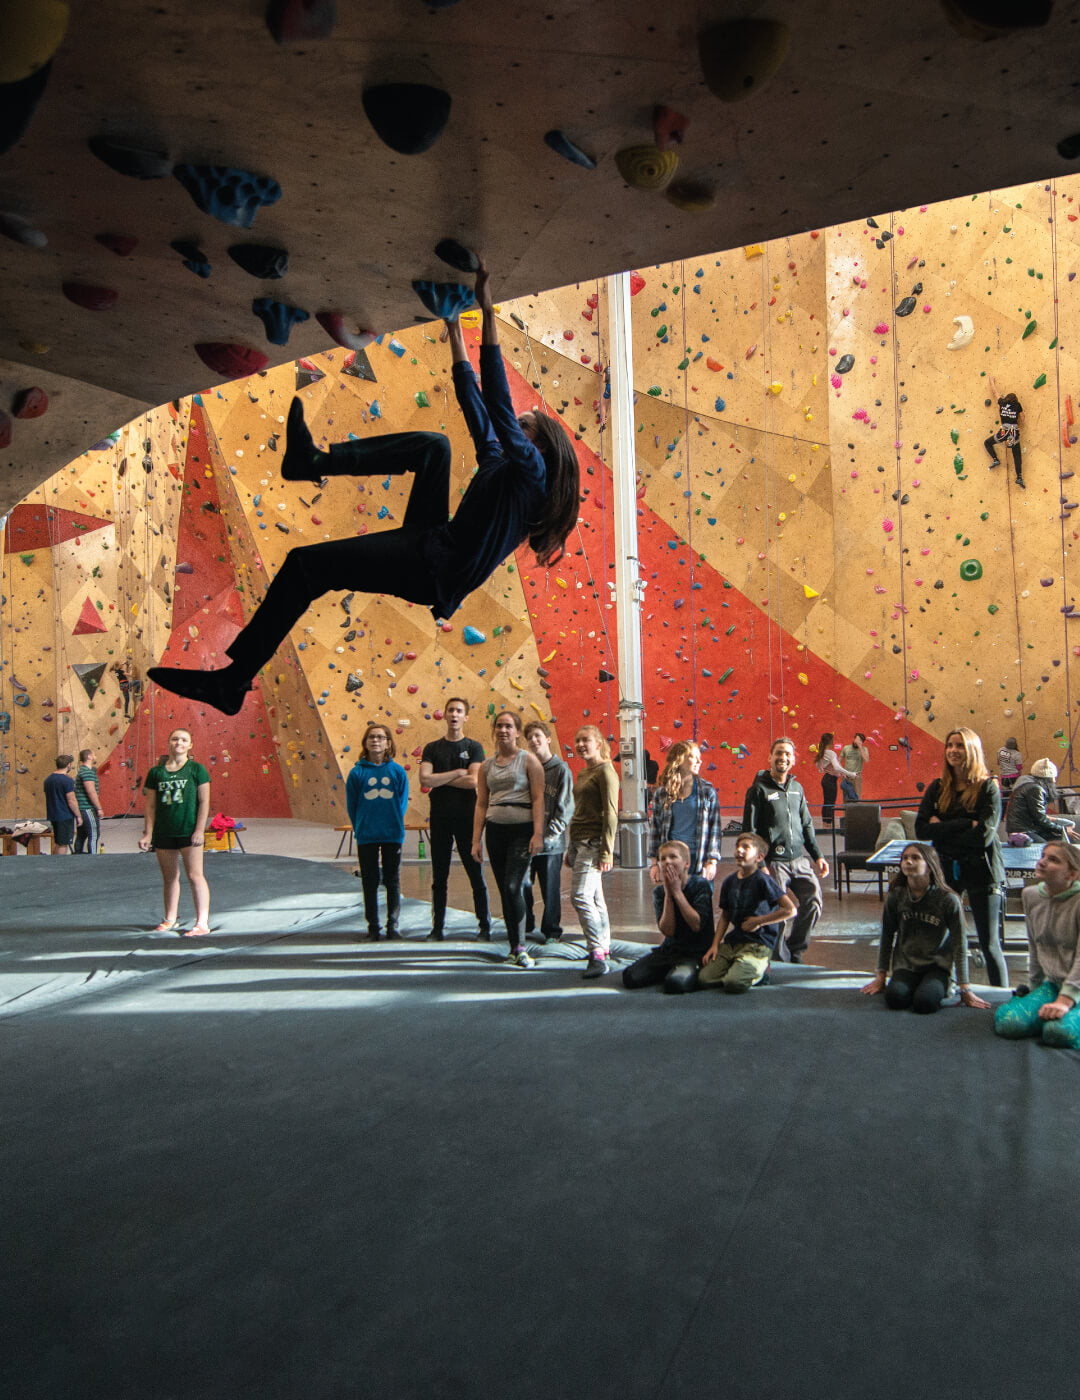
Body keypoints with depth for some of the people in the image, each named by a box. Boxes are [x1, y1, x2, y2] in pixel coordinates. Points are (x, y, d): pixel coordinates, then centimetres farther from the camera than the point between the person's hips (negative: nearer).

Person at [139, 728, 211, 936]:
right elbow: (150, 806, 8)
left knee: (195, 875, -6)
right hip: (163, 833, 3)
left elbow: (204, 802, -4)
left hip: (189, 831, -3)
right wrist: (148, 833, 2)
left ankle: (202, 922, -4)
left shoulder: (197, 769, -1)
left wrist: (199, 830, -10)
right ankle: (170, 919, 26)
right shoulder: (156, 772, 7)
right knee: (169, 878, 13)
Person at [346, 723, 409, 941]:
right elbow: (351, 806, 3)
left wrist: (396, 826, 3)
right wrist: (360, 829, 4)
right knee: (370, 883, 7)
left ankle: (393, 926, 20)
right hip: (366, 837, 0)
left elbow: (402, 802, 5)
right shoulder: (357, 773, -3)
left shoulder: (398, 771, -1)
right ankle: (373, 927, 18)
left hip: (393, 835, 0)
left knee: (393, 882, 8)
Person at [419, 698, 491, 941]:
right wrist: (458, 773, -10)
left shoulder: (473, 747, 2)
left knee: (476, 875, 1)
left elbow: (473, 781, -12)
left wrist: (439, 779, -5)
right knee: (439, 877, 8)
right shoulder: (432, 748, 8)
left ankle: (485, 927, 10)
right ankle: (437, 927, 17)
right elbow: (424, 780, -7)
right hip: (440, 819, 2)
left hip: (466, 818, -2)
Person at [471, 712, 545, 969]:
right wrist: (476, 839, 6)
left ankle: (519, 947, -5)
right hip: (495, 830, 4)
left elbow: (538, 799, -6)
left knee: (513, 887, -15)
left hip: (522, 829, -4)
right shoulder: (487, 765, 12)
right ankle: (513, 946, 16)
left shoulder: (528, 760, 0)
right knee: (504, 891, 7)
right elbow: (481, 804, 12)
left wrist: (537, 834, -15)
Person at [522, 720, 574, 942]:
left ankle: (551, 931, 19)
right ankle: (526, 927, 25)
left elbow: (565, 808, -5)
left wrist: (549, 835, -12)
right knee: (522, 885, 7)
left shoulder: (561, 769, -3)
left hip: (551, 843, -3)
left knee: (550, 889, 5)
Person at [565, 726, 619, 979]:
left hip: (594, 842, -9)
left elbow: (610, 814, -14)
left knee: (581, 896, -16)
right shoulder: (582, 774, 19)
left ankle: (597, 955, -14)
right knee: (594, 899, 11)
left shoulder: (605, 771, -8)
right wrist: (570, 849, 23)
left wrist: (607, 851, -19)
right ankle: (603, 949, 17)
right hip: (579, 841, 9)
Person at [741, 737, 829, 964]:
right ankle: (781, 958, 13)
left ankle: (795, 949, 16)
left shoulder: (797, 788, 14)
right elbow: (749, 830, -6)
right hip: (773, 863, -5)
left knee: (813, 901, -5)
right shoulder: (758, 789, -4)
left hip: (800, 859, 5)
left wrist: (817, 856, 14)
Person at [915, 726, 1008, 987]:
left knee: (989, 943, 3)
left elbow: (983, 836, -17)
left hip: (981, 870, -4)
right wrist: (966, 825, -13)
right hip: (946, 868, 4)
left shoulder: (987, 788, -6)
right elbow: (921, 830, -6)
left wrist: (942, 829, -9)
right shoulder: (937, 788, 5)